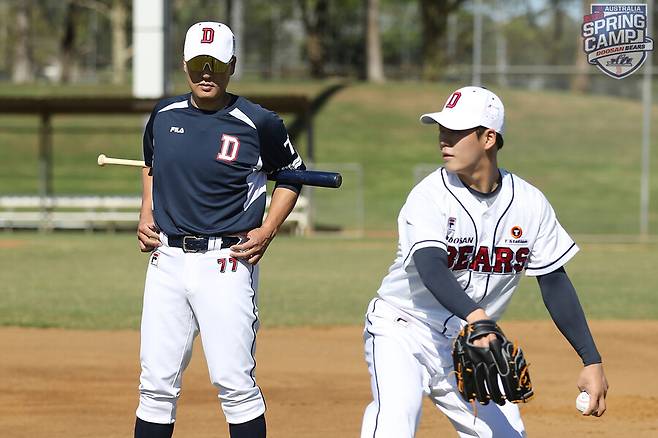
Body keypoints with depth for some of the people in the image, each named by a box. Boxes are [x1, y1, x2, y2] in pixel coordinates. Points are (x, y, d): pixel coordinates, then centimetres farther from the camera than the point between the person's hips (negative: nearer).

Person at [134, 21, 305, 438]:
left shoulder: (258, 123, -5)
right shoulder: (164, 115, 9)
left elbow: (292, 176, 9)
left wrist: (267, 232, -3)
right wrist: (146, 216, 13)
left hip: (227, 262, -4)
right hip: (167, 259, 4)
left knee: (234, 383, -8)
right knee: (156, 385, 4)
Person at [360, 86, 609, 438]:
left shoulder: (530, 203, -5)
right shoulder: (430, 196, -18)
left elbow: (554, 281, 1)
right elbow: (431, 267, -34)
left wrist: (591, 361, -4)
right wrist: (473, 314, -54)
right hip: (403, 328, -5)